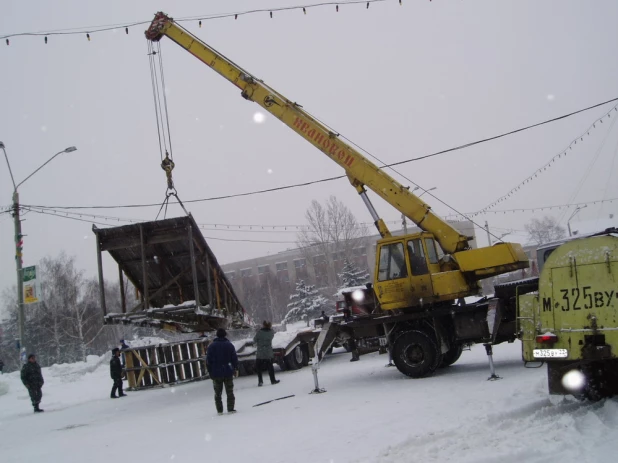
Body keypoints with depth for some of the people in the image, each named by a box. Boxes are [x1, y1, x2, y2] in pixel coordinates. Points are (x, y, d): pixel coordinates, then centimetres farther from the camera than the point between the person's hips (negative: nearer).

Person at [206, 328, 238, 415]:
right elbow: (234, 358, -1)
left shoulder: (211, 346, -1)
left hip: (216, 373, 0)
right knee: (230, 392, 8)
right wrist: (236, 369, 9)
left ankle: (219, 410, 7)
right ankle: (230, 409, 4)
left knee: (218, 393, 8)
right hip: (228, 372, 0)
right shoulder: (229, 345, -2)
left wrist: (210, 372, 7)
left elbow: (208, 360, -1)